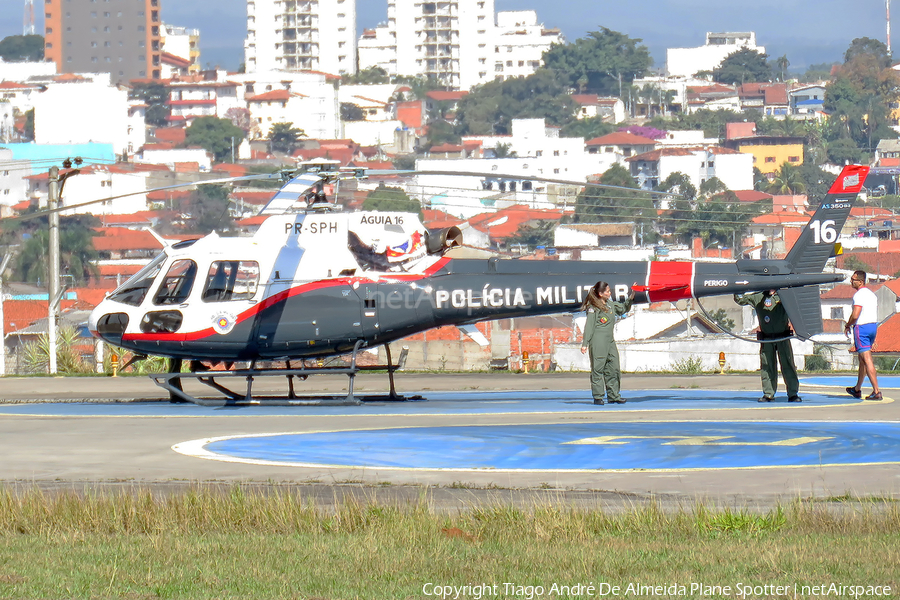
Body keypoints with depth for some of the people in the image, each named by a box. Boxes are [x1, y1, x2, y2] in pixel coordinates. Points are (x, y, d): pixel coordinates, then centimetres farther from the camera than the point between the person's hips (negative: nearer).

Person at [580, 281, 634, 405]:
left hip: (610, 341, 8)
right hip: (598, 341, -8)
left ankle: (613, 396, 13)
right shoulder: (593, 308, -7)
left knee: (613, 368, 7)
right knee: (598, 369, -3)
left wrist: (631, 297, 17)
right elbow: (589, 326, -8)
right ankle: (598, 397, 0)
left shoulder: (610, 304, 16)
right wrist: (585, 344, -10)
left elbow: (623, 308, 32)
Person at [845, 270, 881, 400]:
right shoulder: (872, 294, 15)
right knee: (862, 359, 20)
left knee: (867, 360, -10)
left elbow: (855, 315, -22)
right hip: (873, 326, 9)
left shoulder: (859, 295, -14)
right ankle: (857, 389, 30)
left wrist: (848, 325, -2)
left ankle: (876, 391, -16)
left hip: (862, 327, -9)